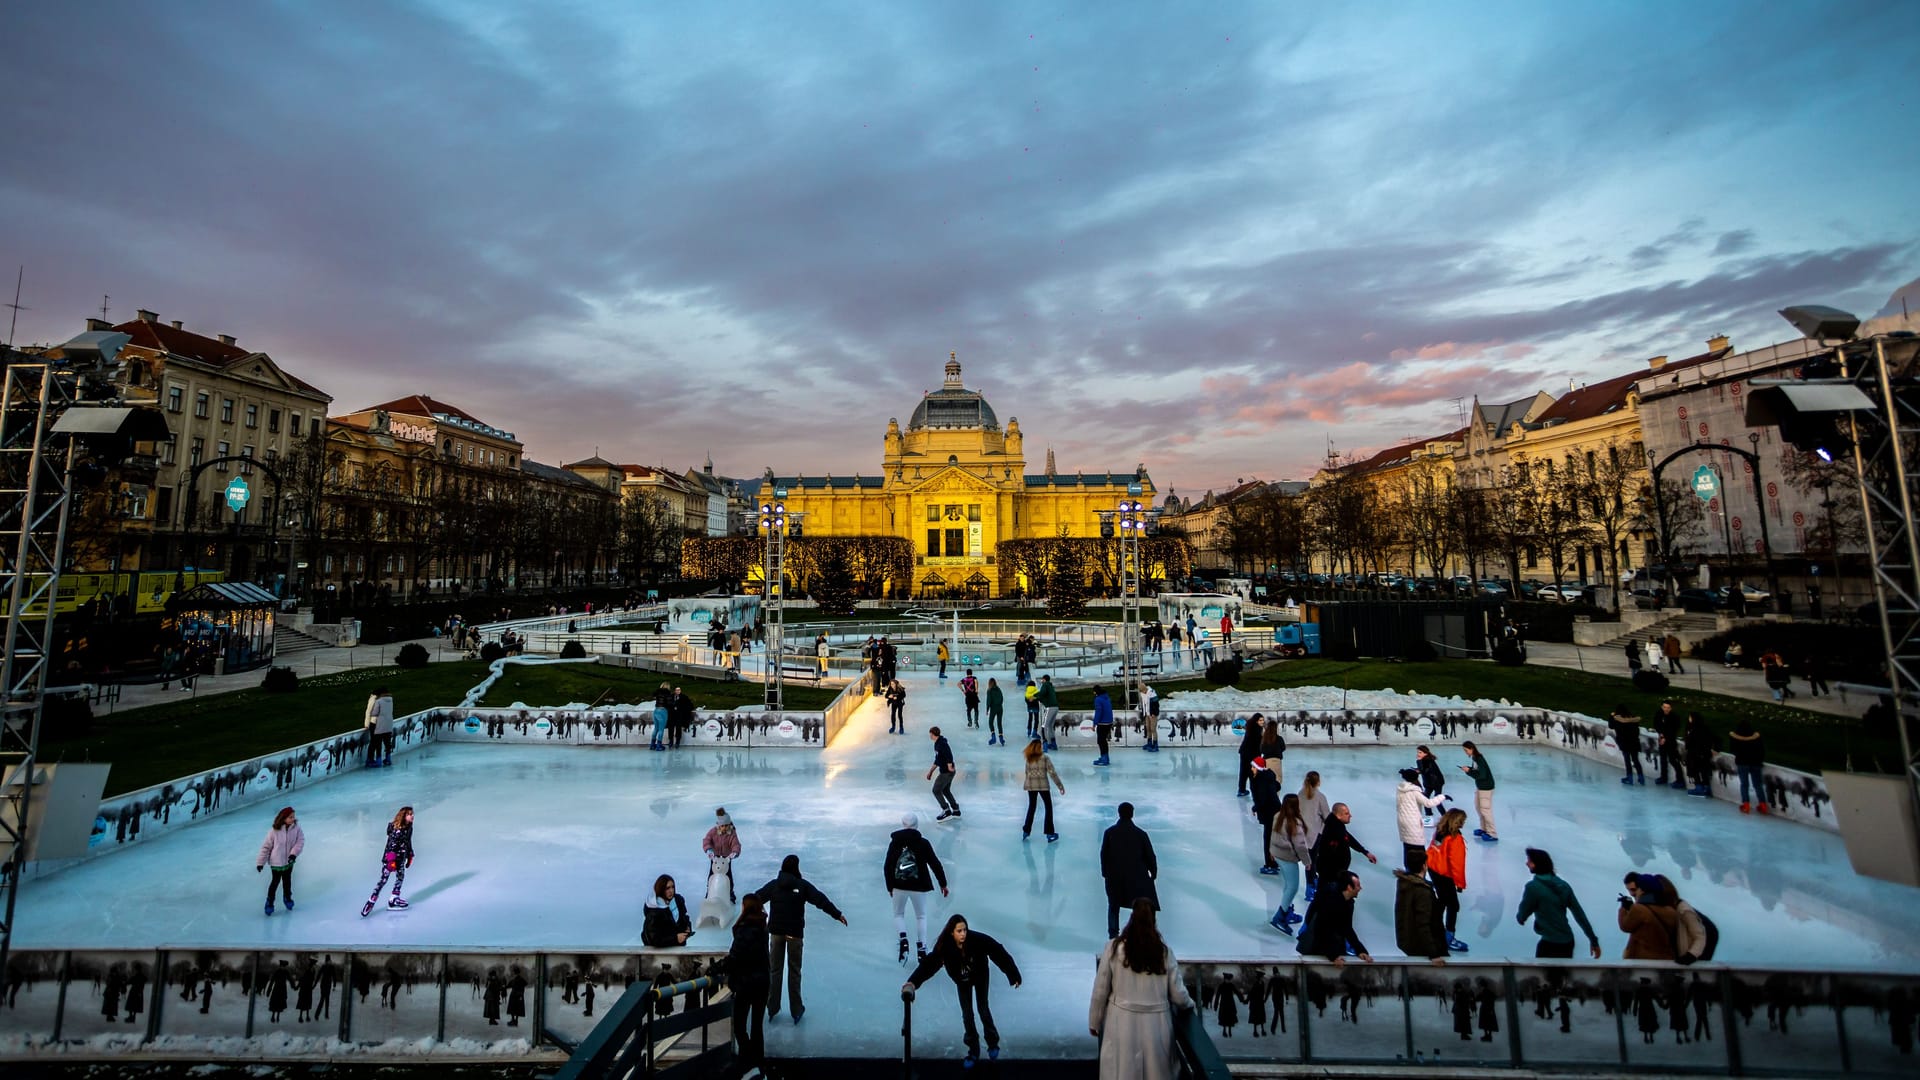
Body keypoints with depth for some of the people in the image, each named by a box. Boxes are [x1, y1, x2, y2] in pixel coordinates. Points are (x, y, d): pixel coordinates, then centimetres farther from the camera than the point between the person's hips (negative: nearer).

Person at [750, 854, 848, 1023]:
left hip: (776, 931, 2)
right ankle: (796, 1010, 15)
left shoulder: (773, 885, -1)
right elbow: (821, 900, -12)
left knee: (774, 969, 14)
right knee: (794, 971, 8)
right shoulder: (803, 885, -9)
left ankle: (772, 1008, 22)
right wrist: (837, 914, -10)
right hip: (795, 932, -2)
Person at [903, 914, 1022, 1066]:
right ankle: (973, 1051, 27)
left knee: (983, 1009, 5)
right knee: (967, 1014, 6)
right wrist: (913, 982, -53)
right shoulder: (945, 947, -34)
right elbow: (929, 963, -38)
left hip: (980, 977, -1)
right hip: (962, 981, 1)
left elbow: (999, 953, -33)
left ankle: (993, 1042, 32)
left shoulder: (977, 940, -39)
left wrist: (1013, 975, -27)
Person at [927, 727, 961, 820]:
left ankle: (946, 811, 5)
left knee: (936, 790, -2)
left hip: (947, 772, -10)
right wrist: (931, 771, 22)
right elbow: (937, 759, 21)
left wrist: (949, 765, -30)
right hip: (944, 771, 10)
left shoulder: (941, 743, -19)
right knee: (945, 790, 19)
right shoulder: (937, 743, 12)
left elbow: (949, 755, -30)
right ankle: (956, 810, 29)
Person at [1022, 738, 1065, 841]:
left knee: (1031, 807, 19)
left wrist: (1027, 784, 15)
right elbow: (1052, 773, -12)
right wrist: (1060, 786, -6)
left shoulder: (1028, 759, 0)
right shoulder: (1045, 758, -11)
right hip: (1043, 786, -4)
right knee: (1049, 807, 11)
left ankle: (1026, 831, 24)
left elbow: (1027, 773, 4)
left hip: (1031, 786, 4)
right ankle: (1049, 833, 11)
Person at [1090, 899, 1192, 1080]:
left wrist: (1094, 1022, 10)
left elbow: (1100, 990, -4)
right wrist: (1190, 1003, 24)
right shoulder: (1165, 953, -5)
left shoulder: (1114, 948, -9)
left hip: (1122, 1023, -1)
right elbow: (1178, 996, 1)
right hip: (1156, 1025, 1)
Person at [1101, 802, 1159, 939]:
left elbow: (1103, 854, -2)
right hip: (1136, 876, -1)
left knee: (1114, 906, 19)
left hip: (1114, 876, 2)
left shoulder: (1109, 832, -9)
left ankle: (1113, 935, 27)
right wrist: (1153, 872, 11)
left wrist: (1105, 872, 12)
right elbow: (1149, 855, -5)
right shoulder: (1140, 834, -12)